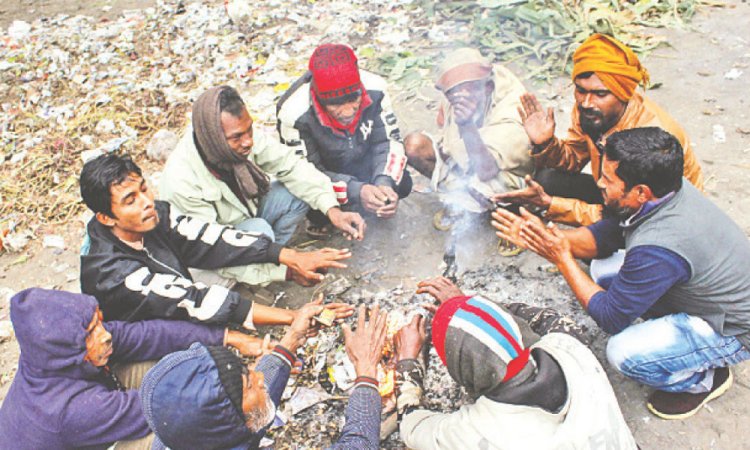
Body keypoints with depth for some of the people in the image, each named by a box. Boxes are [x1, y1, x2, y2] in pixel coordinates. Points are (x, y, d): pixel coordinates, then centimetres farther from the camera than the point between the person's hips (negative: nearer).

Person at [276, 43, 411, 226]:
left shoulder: (374, 88, -27)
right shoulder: (295, 114, -36)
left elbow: (389, 141, -16)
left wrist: (384, 183, -36)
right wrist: (355, 191, -42)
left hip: (361, 160, 3)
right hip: (322, 170, -3)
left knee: (401, 185, -18)